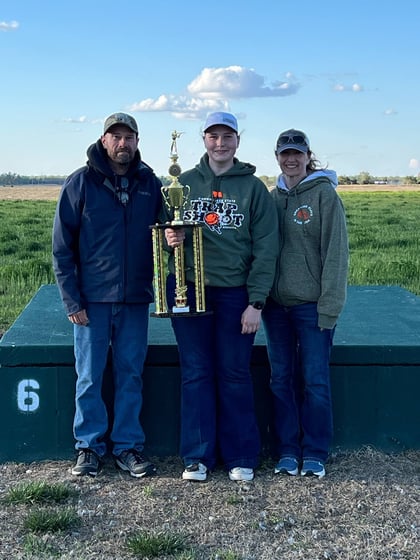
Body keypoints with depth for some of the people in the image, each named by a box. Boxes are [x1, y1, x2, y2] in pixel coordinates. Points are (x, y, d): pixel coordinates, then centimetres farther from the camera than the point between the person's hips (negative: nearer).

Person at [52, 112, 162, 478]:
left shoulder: (150, 184, 5)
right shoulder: (81, 183, -2)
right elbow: (62, 246, -3)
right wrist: (71, 299, -8)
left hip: (136, 299, 2)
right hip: (92, 299, -2)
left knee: (130, 376, 9)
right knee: (89, 378, 5)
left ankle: (128, 446, 21)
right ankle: (90, 446, 20)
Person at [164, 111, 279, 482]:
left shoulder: (253, 188, 2)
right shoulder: (184, 183, 7)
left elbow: (265, 249, -2)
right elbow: (165, 230, 14)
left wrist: (256, 302, -9)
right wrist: (170, 238, -12)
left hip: (235, 294, -1)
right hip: (189, 291, 2)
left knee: (235, 375, 5)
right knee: (196, 374, 7)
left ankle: (241, 457, 17)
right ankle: (197, 457, 16)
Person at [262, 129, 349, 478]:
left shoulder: (324, 194, -5)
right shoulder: (274, 196, 10)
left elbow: (335, 252, -9)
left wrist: (330, 307, -13)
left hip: (312, 305, -5)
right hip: (277, 305, 5)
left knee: (315, 380, 1)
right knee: (281, 379, 9)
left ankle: (314, 453, 15)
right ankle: (287, 451, 21)